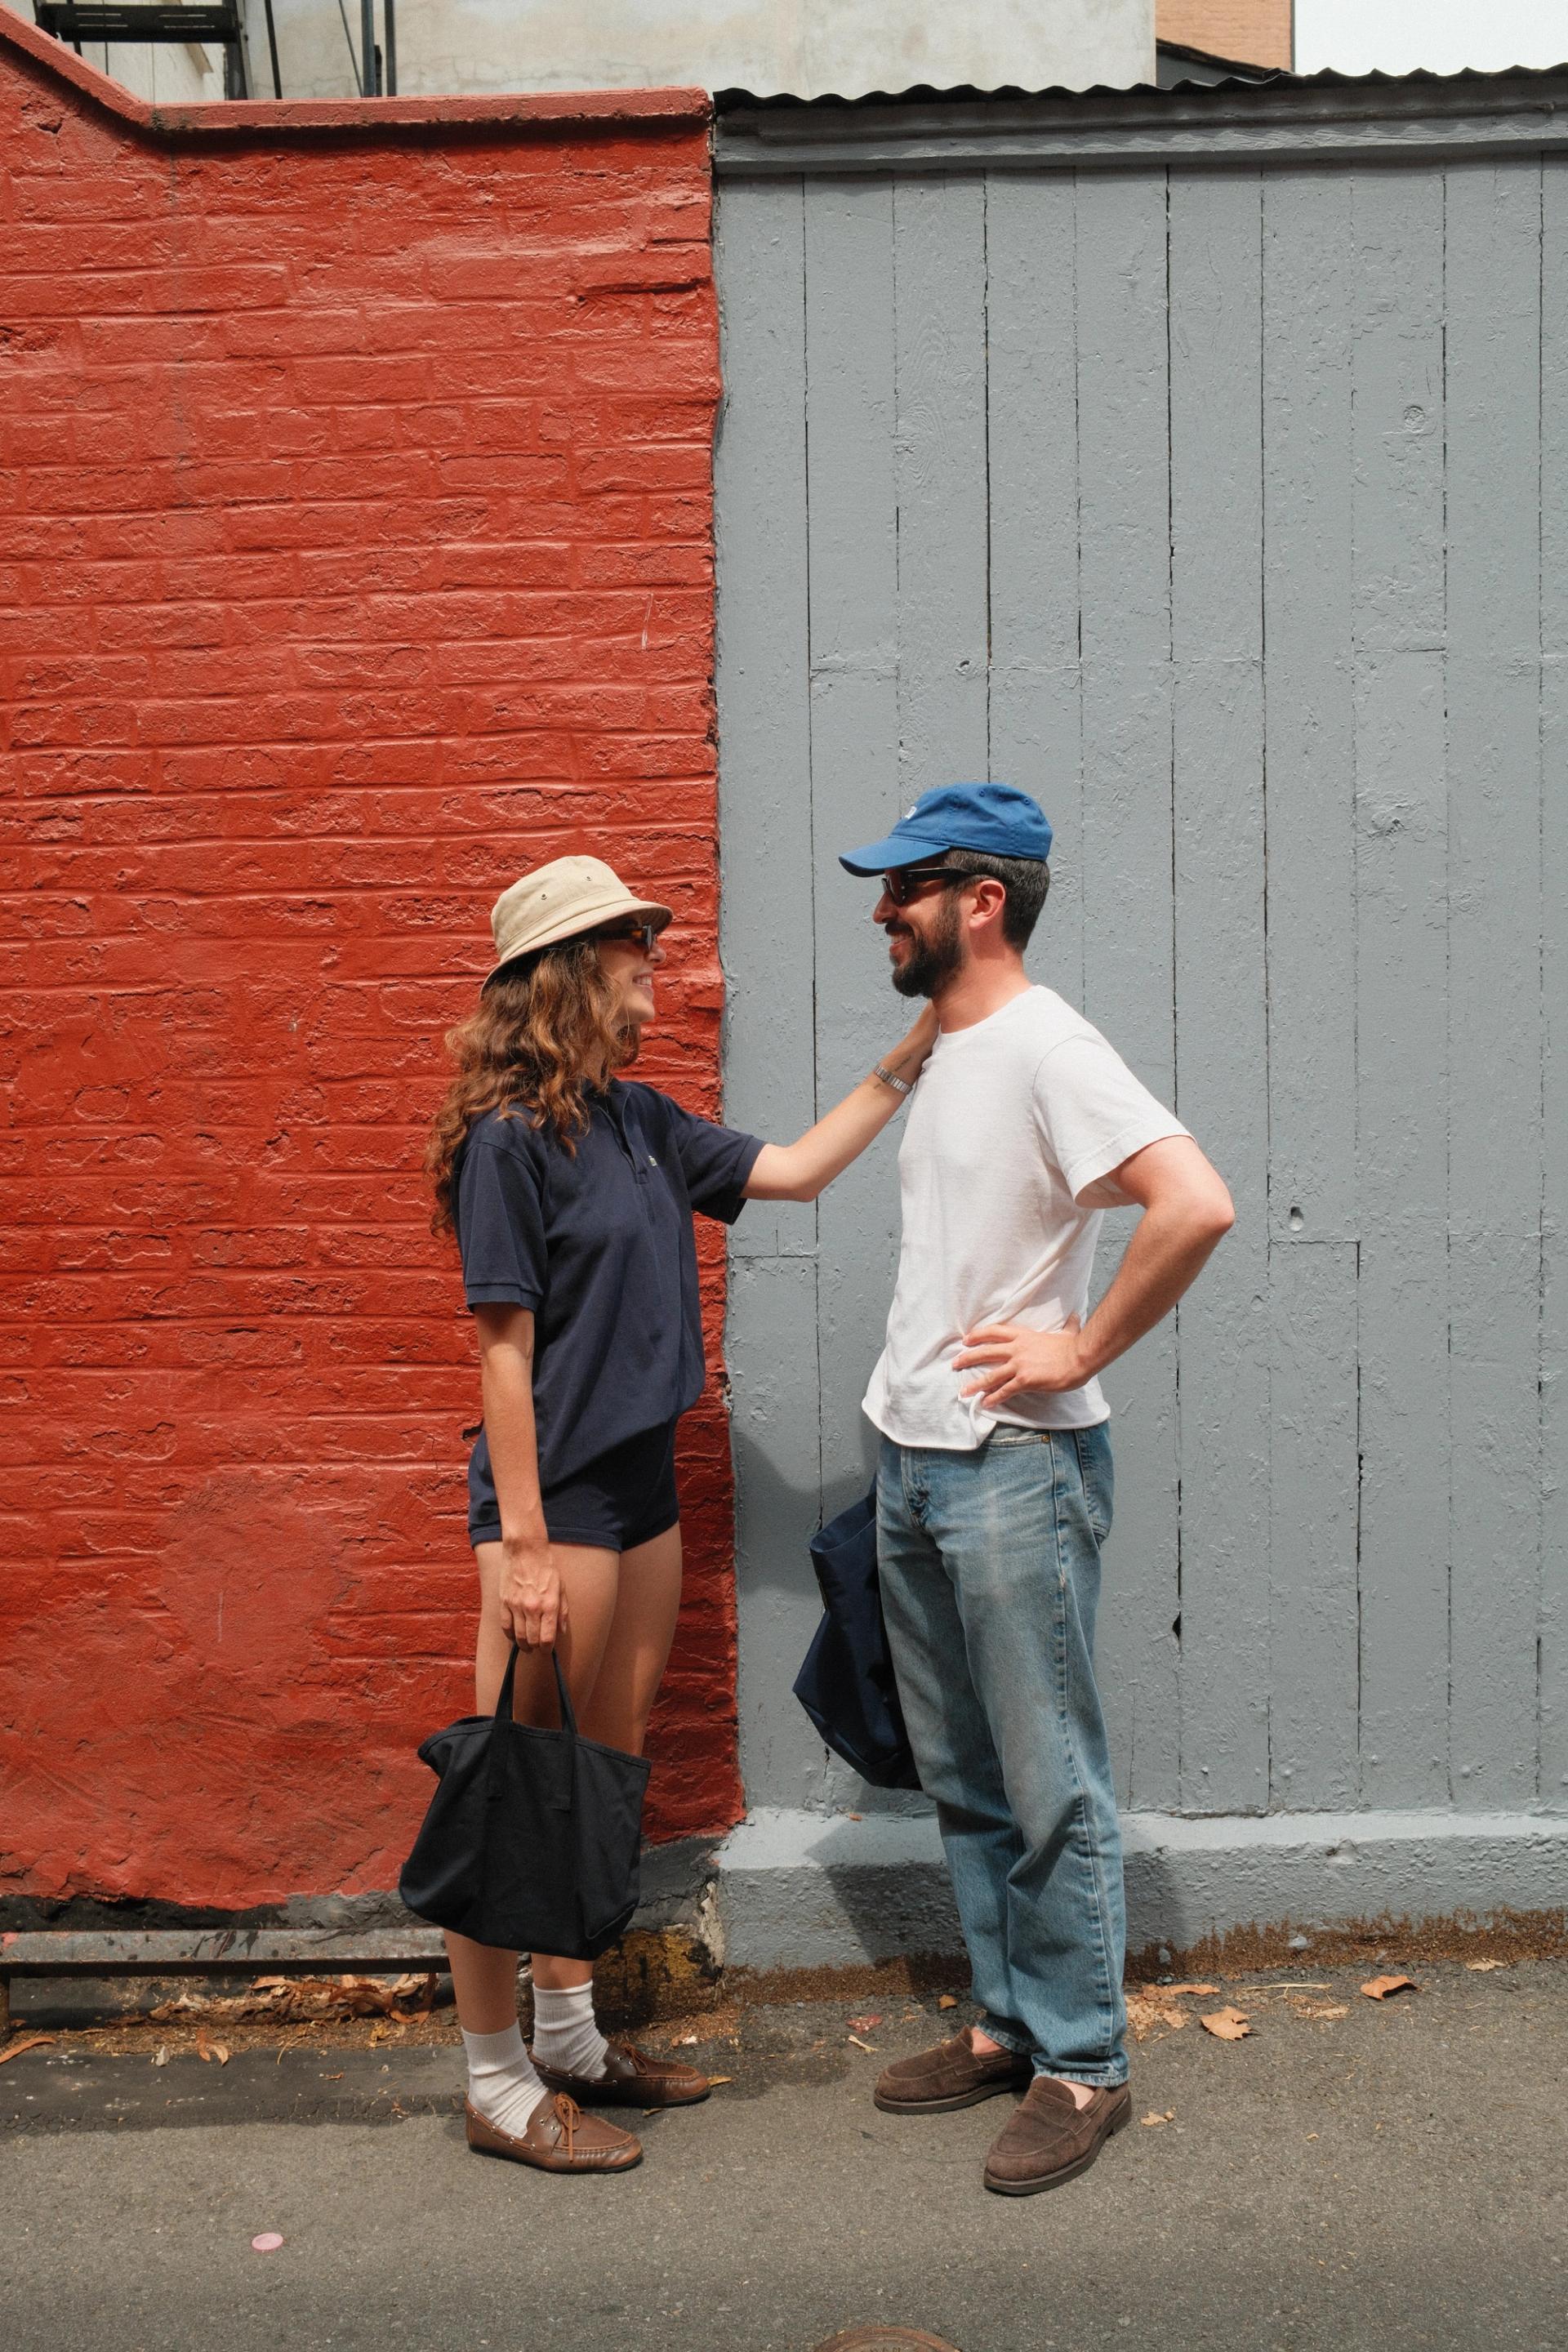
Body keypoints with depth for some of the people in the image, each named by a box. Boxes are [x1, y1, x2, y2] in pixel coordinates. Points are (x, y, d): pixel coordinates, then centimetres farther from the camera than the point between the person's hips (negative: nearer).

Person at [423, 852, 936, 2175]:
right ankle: (497, 2085, 19)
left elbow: (797, 1170, 14)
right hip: (555, 1498, -9)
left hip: (642, 1488, 9)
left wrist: (918, 1049, 12)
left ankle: (571, 2040, 33)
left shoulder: (637, 1119, 9)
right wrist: (524, 1545, -18)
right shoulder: (510, 1137, -14)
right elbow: (505, 1350, -16)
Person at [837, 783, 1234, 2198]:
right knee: (964, 1781, 18)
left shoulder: (1046, 1046, -16)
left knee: (1050, 1789, 3)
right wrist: (910, 1431, 15)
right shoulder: (948, 1049, 13)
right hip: (914, 1459, 9)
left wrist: (1081, 1351, -19)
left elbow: (1197, 1204, -28)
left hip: (1017, 1468, -9)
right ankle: (1008, 2026, 33)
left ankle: (1083, 2068, 19)